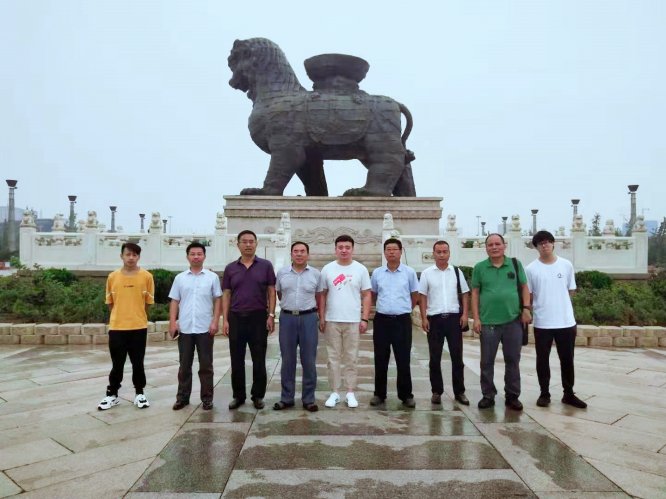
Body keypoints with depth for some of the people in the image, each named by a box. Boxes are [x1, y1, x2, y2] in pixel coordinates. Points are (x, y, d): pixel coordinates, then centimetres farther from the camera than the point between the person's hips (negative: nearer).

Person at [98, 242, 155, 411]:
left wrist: (137, 317, 7)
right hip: (117, 327, 1)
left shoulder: (146, 276, -3)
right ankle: (112, 395, 23)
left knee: (138, 363, 9)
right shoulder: (112, 277, 1)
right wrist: (120, 316, 8)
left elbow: (148, 302, 4)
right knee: (117, 364, 10)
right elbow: (110, 303, 10)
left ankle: (140, 394, 23)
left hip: (139, 327, -1)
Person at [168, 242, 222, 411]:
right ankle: (182, 397, 20)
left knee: (206, 365, 5)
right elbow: (174, 301, 8)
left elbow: (217, 300, 1)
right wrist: (172, 322, -1)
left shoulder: (212, 277, 2)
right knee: (184, 365, 10)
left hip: (205, 328, -2)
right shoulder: (180, 278, 7)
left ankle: (207, 398, 14)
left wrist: (215, 321, -7)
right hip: (184, 328, 2)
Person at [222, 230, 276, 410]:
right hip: (236, 318, 2)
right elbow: (226, 295, 7)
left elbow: (271, 292, 1)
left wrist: (271, 315, -7)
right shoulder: (230, 268, 7)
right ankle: (238, 396, 21)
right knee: (237, 361, 8)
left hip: (259, 318, -2)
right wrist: (225, 320, -1)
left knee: (259, 360, 5)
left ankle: (258, 396, 18)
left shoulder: (265, 265, 2)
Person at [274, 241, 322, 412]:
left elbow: (319, 296, 11)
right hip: (287, 318, 1)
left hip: (308, 318, -1)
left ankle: (308, 399, 16)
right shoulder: (282, 273, 4)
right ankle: (286, 398, 20)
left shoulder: (316, 274, 1)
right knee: (287, 360, 8)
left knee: (309, 361, 4)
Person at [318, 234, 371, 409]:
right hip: (332, 321, 1)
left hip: (353, 321, -1)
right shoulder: (327, 269, 2)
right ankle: (334, 392, 18)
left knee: (351, 358, 6)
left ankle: (350, 392, 16)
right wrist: (321, 318, 0)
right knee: (333, 358, 8)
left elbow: (366, 296, 1)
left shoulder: (360, 269, 0)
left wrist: (364, 319, -5)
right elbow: (322, 295, 5)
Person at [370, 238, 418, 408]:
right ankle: (379, 394, 19)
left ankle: (406, 395, 16)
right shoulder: (377, 273, 5)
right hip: (381, 320, 2)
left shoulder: (409, 272, 0)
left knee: (403, 360, 4)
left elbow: (415, 295, 9)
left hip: (402, 320, -2)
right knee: (380, 360, 8)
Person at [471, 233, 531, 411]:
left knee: (513, 361, 9)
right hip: (488, 322, -1)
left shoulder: (515, 264, 5)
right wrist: (476, 318, -2)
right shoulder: (479, 267, 2)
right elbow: (475, 293, 3)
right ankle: (488, 395, 19)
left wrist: (526, 309, -2)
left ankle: (512, 396, 22)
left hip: (513, 321, 1)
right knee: (487, 362, 6)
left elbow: (524, 287, 9)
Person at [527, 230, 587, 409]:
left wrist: (557, 303, 3)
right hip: (542, 323, -1)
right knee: (542, 360, 8)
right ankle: (544, 394, 21)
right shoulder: (531, 269, -3)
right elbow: (528, 296, 2)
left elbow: (571, 291, 9)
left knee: (567, 360, 11)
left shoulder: (566, 265, 2)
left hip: (566, 321, 2)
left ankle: (569, 394, 25)